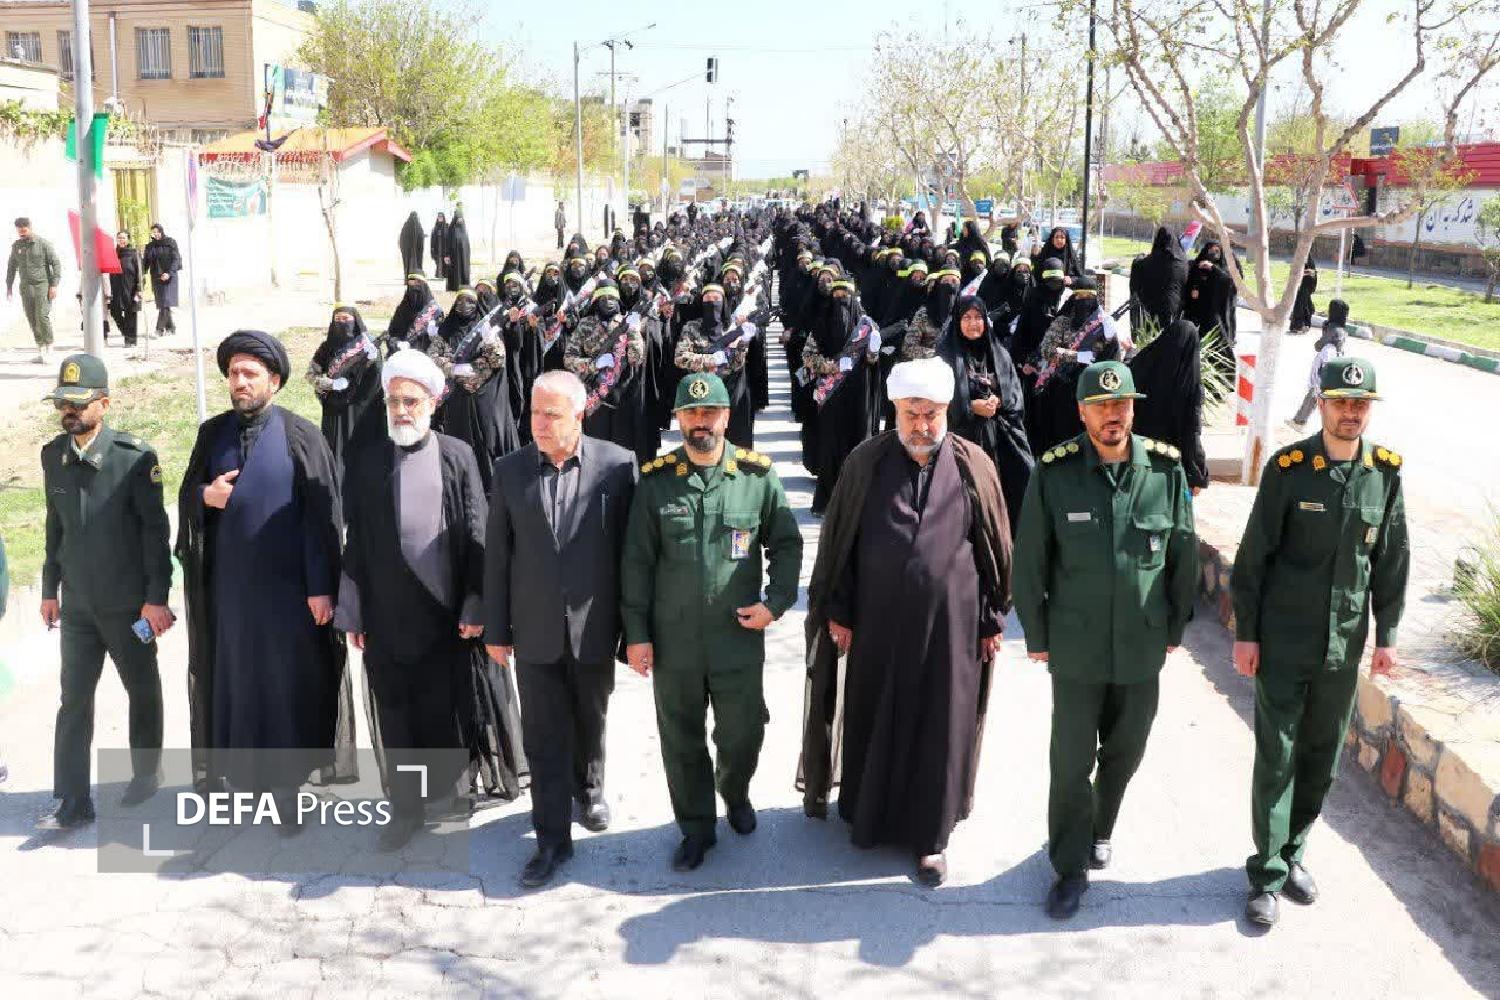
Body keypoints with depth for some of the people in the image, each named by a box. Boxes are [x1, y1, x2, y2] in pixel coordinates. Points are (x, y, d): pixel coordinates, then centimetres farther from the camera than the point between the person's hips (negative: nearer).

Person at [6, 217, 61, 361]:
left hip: (42, 285, -5)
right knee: (32, 319, 2)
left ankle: (49, 348, -5)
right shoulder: (16, 246, 10)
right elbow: (11, 267, 20)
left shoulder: (43, 243, -5)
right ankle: (41, 351, 7)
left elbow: (56, 264, -5)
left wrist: (54, 285, -12)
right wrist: (9, 286, 17)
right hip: (25, 287, 5)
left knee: (42, 316, -15)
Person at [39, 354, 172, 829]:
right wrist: (50, 588, 12)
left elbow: (155, 529, -12)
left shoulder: (135, 456, -13)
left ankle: (145, 773, 32)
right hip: (78, 604, 4)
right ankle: (72, 802, 9)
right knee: (73, 700, 3)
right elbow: (56, 525, 11)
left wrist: (157, 596, -13)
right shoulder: (52, 455, 2)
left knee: (142, 690, 12)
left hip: (128, 603, -4)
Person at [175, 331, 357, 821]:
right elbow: (186, 494, 13)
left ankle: (286, 786, 12)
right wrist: (205, 495, -11)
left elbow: (323, 515, -8)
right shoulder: (212, 433, 6)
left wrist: (321, 585, -13)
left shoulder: (301, 437, -6)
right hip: (228, 583, 4)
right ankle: (242, 777, 20)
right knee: (234, 680, 9)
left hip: (286, 585, -4)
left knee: (289, 683, 2)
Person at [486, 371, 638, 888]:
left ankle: (589, 788, 46)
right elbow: (497, 555, 2)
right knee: (543, 738, 4)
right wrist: (496, 629, 3)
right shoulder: (510, 470, -3)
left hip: (593, 628, -1)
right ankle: (553, 839, 16)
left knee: (590, 723, 19)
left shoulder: (617, 465, -9)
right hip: (535, 630, 1)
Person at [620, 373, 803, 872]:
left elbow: (787, 545, 5)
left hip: (739, 639, 0)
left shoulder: (758, 476, -3)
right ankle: (696, 828, 32)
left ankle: (735, 793, 43)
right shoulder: (656, 481, -2)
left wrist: (776, 602, -8)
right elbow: (636, 562, 1)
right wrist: (636, 633, -2)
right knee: (682, 742, 12)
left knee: (742, 735, 11)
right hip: (673, 643, 1)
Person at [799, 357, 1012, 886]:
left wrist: (993, 619, 3)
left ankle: (930, 834, 21)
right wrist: (837, 613, 1)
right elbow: (838, 542, 2)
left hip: (949, 622, -1)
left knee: (940, 724, 7)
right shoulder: (866, 462, -4)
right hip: (876, 621, 1)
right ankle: (869, 815, 33)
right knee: (873, 717, 13)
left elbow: (996, 546, 2)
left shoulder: (972, 466, -4)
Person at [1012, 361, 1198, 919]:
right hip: (1075, 647, -2)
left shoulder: (1166, 470, -7)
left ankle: (1100, 829, 44)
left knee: (1125, 750, 17)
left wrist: (1176, 627, 8)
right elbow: (1029, 561, -3)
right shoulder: (1055, 474, -10)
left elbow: (1183, 554, 4)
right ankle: (1071, 867, 19)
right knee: (1072, 759, 3)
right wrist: (1036, 635, 0)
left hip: (1143, 646, 2)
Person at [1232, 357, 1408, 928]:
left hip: (1345, 645, 4)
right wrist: (1245, 634, -7)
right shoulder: (1288, 468, -10)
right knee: (1276, 759, 2)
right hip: (1283, 643, -3)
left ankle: (1292, 854, 31)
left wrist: (1386, 635, 6)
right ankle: (1268, 874, 12)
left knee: (1322, 759, 13)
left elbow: (1392, 560, 7)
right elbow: (1253, 557, -7)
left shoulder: (1386, 472, 0)